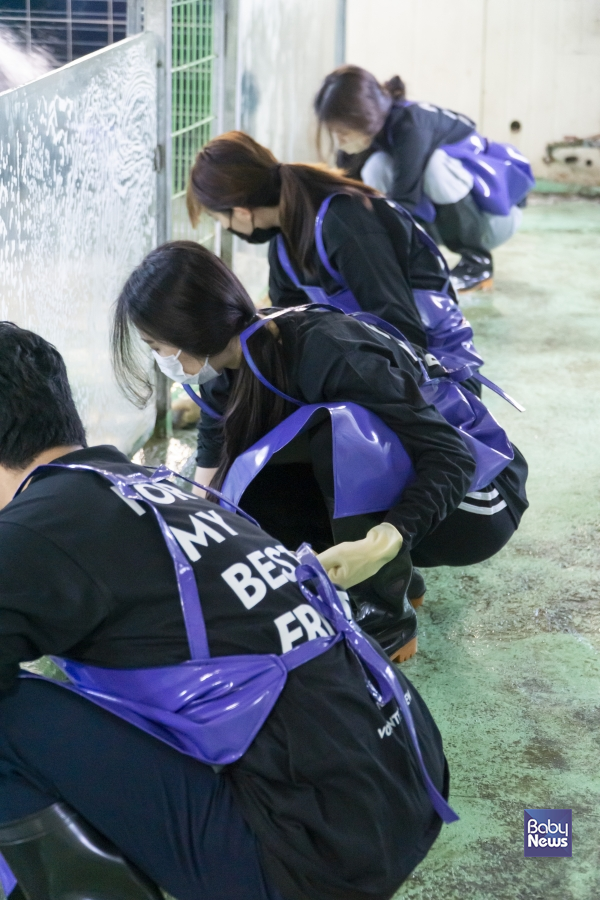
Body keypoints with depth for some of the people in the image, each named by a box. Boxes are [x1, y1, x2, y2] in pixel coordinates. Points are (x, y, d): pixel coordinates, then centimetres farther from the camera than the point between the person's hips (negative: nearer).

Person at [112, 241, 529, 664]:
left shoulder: (327, 352, -31)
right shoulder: (227, 369, -8)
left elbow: (451, 458, -33)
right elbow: (208, 496, 3)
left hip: (471, 501, -7)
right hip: (387, 490, 7)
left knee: (338, 426, -34)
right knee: (240, 491, -16)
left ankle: (387, 617, -18)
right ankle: (393, 575, 3)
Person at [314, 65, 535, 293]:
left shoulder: (410, 126, -30)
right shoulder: (367, 138, -10)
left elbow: (404, 198, -37)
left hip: (495, 212, -6)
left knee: (435, 162, -35)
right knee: (377, 168, -20)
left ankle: (478, 263, -16)